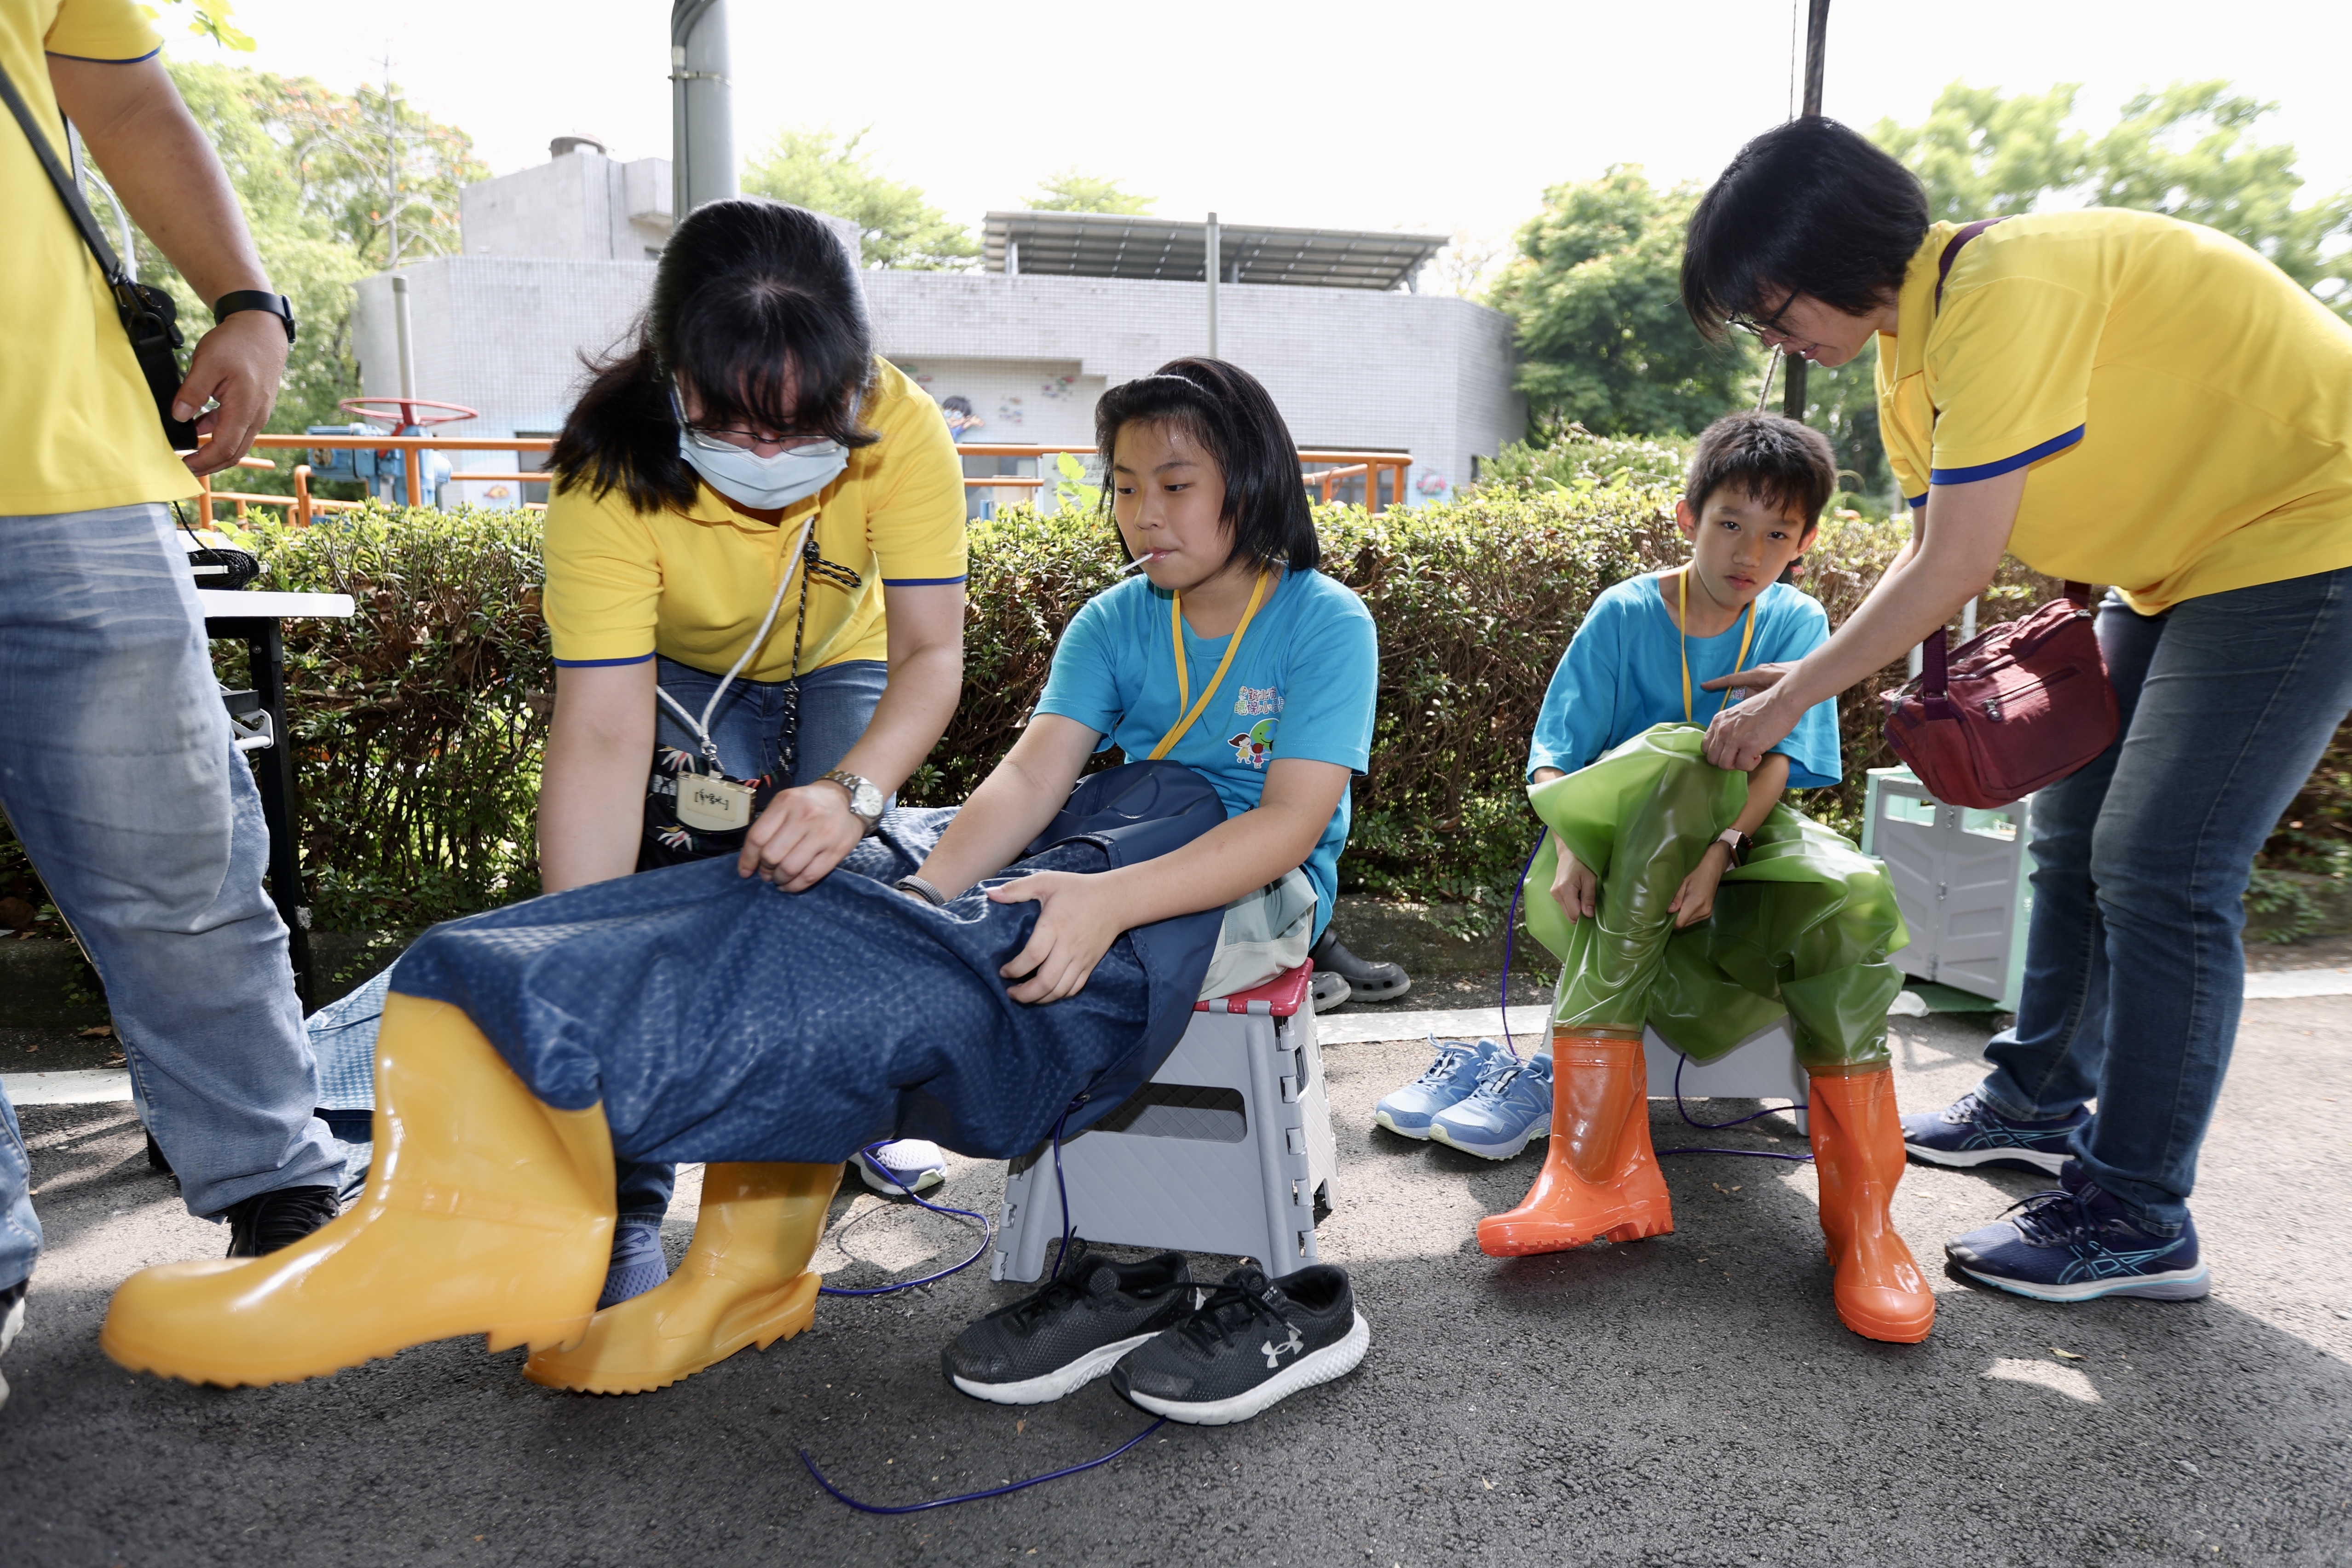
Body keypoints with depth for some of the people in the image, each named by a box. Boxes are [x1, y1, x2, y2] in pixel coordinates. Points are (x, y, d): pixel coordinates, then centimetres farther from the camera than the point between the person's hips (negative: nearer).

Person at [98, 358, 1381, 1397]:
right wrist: (926, 885, -18)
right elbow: (1033, 775, 2)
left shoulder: (1324, 622, 4)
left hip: (1241, 889, -5)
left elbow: (1290, 824, -11)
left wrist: (1112, 897, -28)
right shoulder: (1114, 622, 18)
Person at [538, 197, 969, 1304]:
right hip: (679, 676, -1)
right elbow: (601, 734, -42)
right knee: (683, 867, -22)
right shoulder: (612, 474, -38)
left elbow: (931, 652, -33)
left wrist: (855, 790, -53)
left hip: (840, 665, 2)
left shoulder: (901, 431, -35)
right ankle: (629, 1202, -10)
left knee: (830, 868, -17)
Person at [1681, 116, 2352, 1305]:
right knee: (2073, 827, 13)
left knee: (2160, 872, -12)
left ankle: (2139, 1221, -1)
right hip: (2179, 560, 10)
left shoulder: (2004, 292, -27)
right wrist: (1822, 674, -9)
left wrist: (1791, 701, -20)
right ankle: (2043, 1098, 29)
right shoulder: (1909, 346, 2)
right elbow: (1929, 558, 4)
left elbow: (1955, 567, -28)